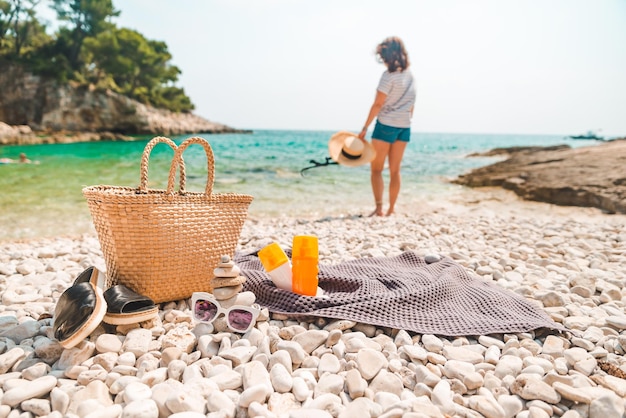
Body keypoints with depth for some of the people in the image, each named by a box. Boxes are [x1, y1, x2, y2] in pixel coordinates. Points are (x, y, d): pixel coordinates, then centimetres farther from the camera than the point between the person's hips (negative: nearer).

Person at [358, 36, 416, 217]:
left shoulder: (389, 75, -13)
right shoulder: (410, 75, 9)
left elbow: (377, 104, -15)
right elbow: (411, 106, 13)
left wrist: (364, 128, -12)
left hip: (386, 125, -7)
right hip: (404, 127, 7)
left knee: (376, 169, 2)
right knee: (395, 170, 10)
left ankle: (379, 207, -6)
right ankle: (391, 208, 14)